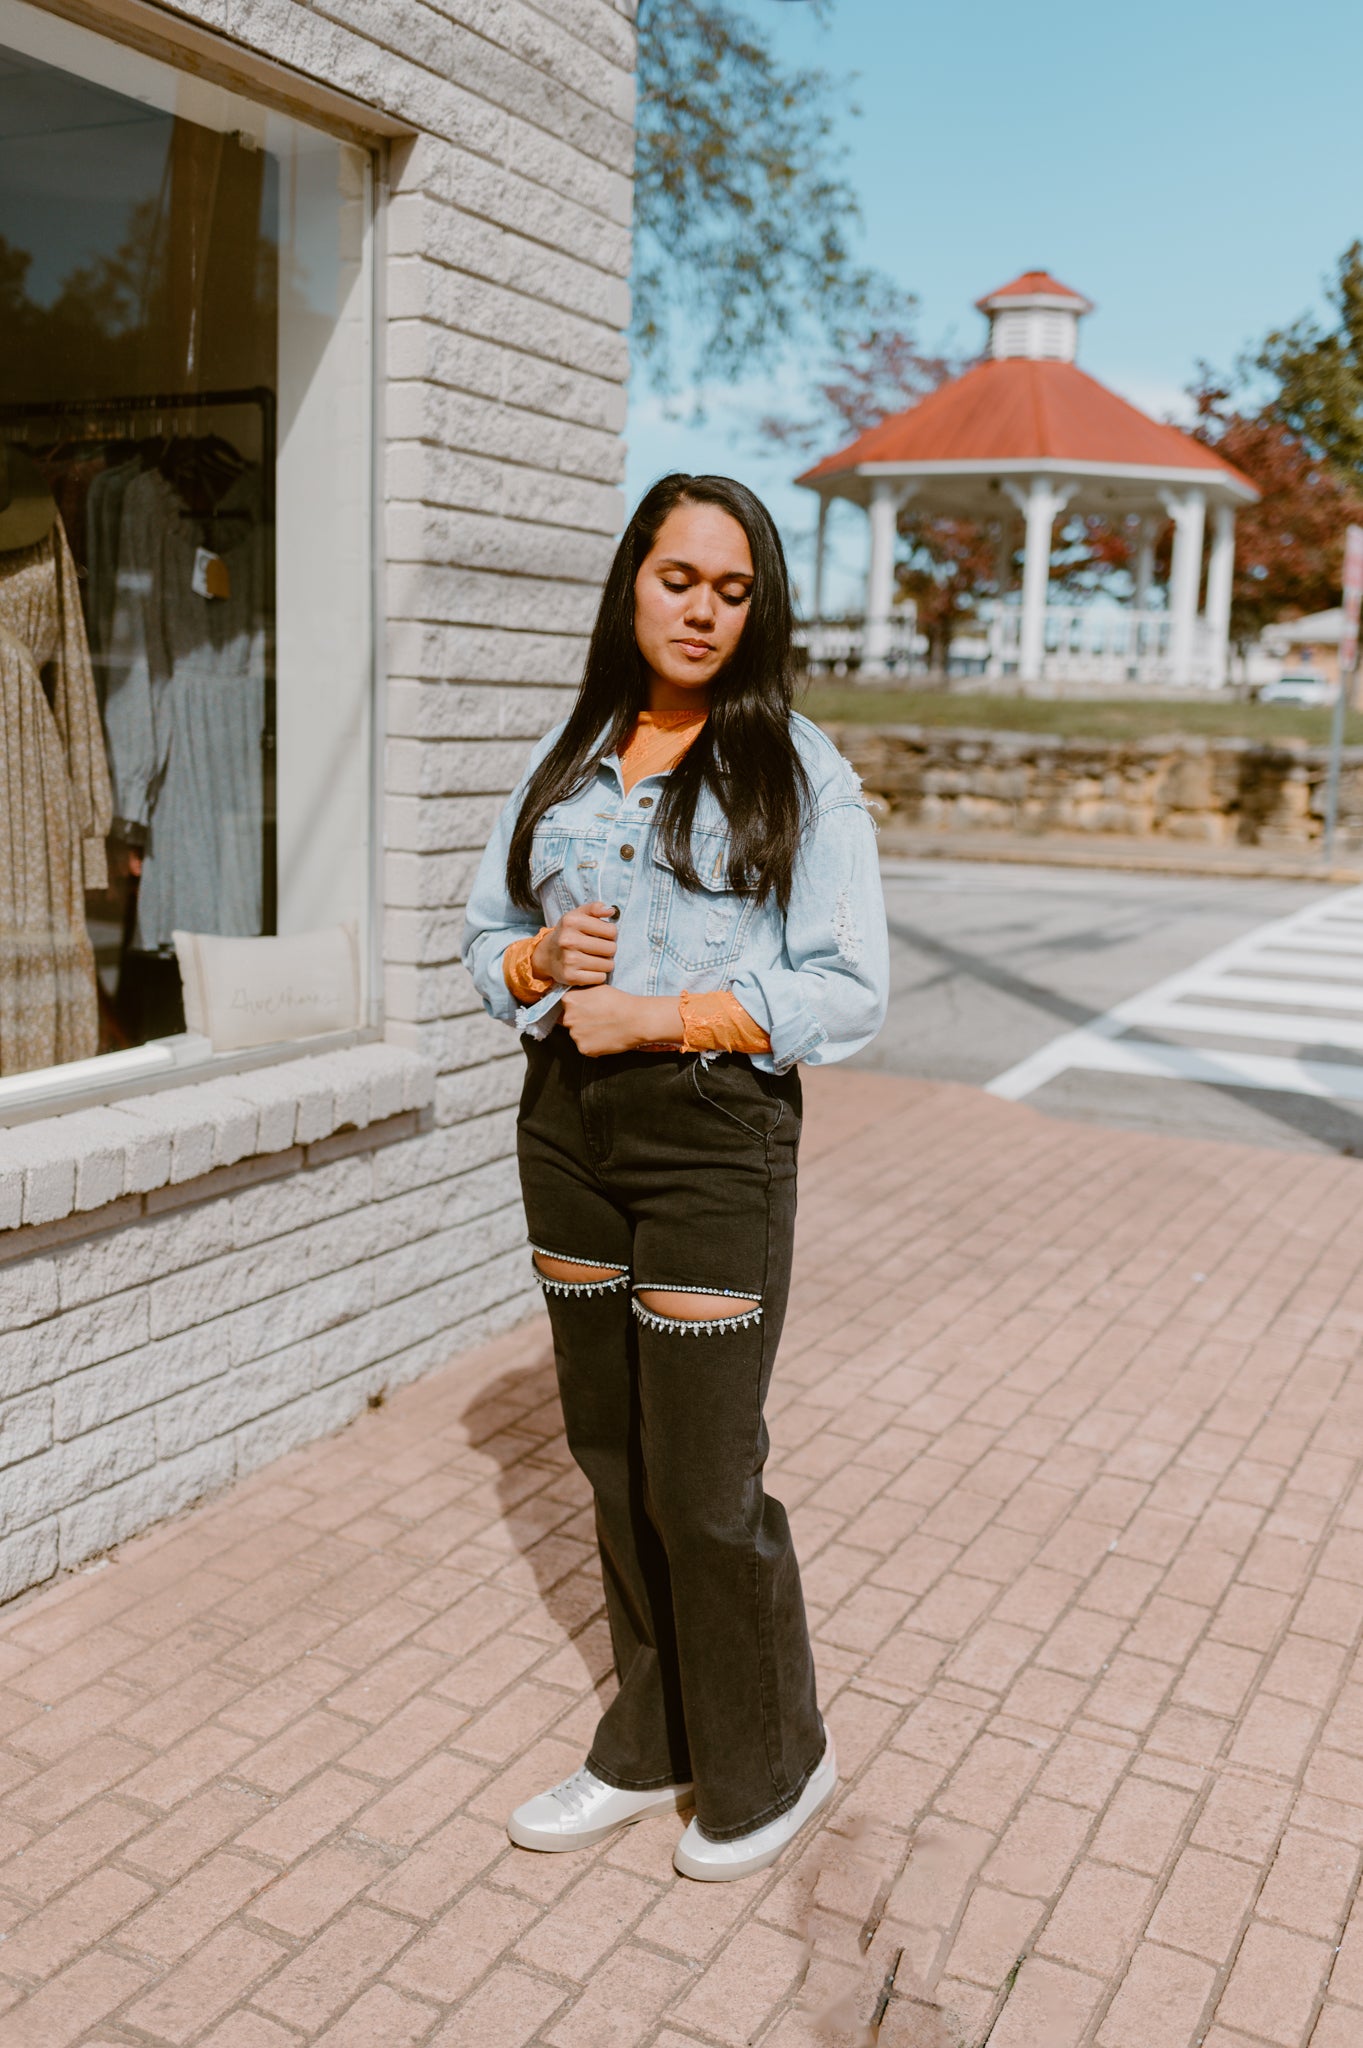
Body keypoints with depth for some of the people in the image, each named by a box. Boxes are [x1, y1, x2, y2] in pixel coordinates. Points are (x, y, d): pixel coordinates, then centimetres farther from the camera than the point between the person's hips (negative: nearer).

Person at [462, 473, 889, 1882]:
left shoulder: (796, 770, -5)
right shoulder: (566, 758, 9)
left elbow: (850, 990, -10)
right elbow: (484, 939, 13)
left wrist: (660, 1016, -17)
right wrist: (540, 960, -10)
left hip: (712, 1130, -5)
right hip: (566, 1123, 5)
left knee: (702, 1481, 0)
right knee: (612, 1454, 14)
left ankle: (770, 1764, 27)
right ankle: (651, 1750, 34)